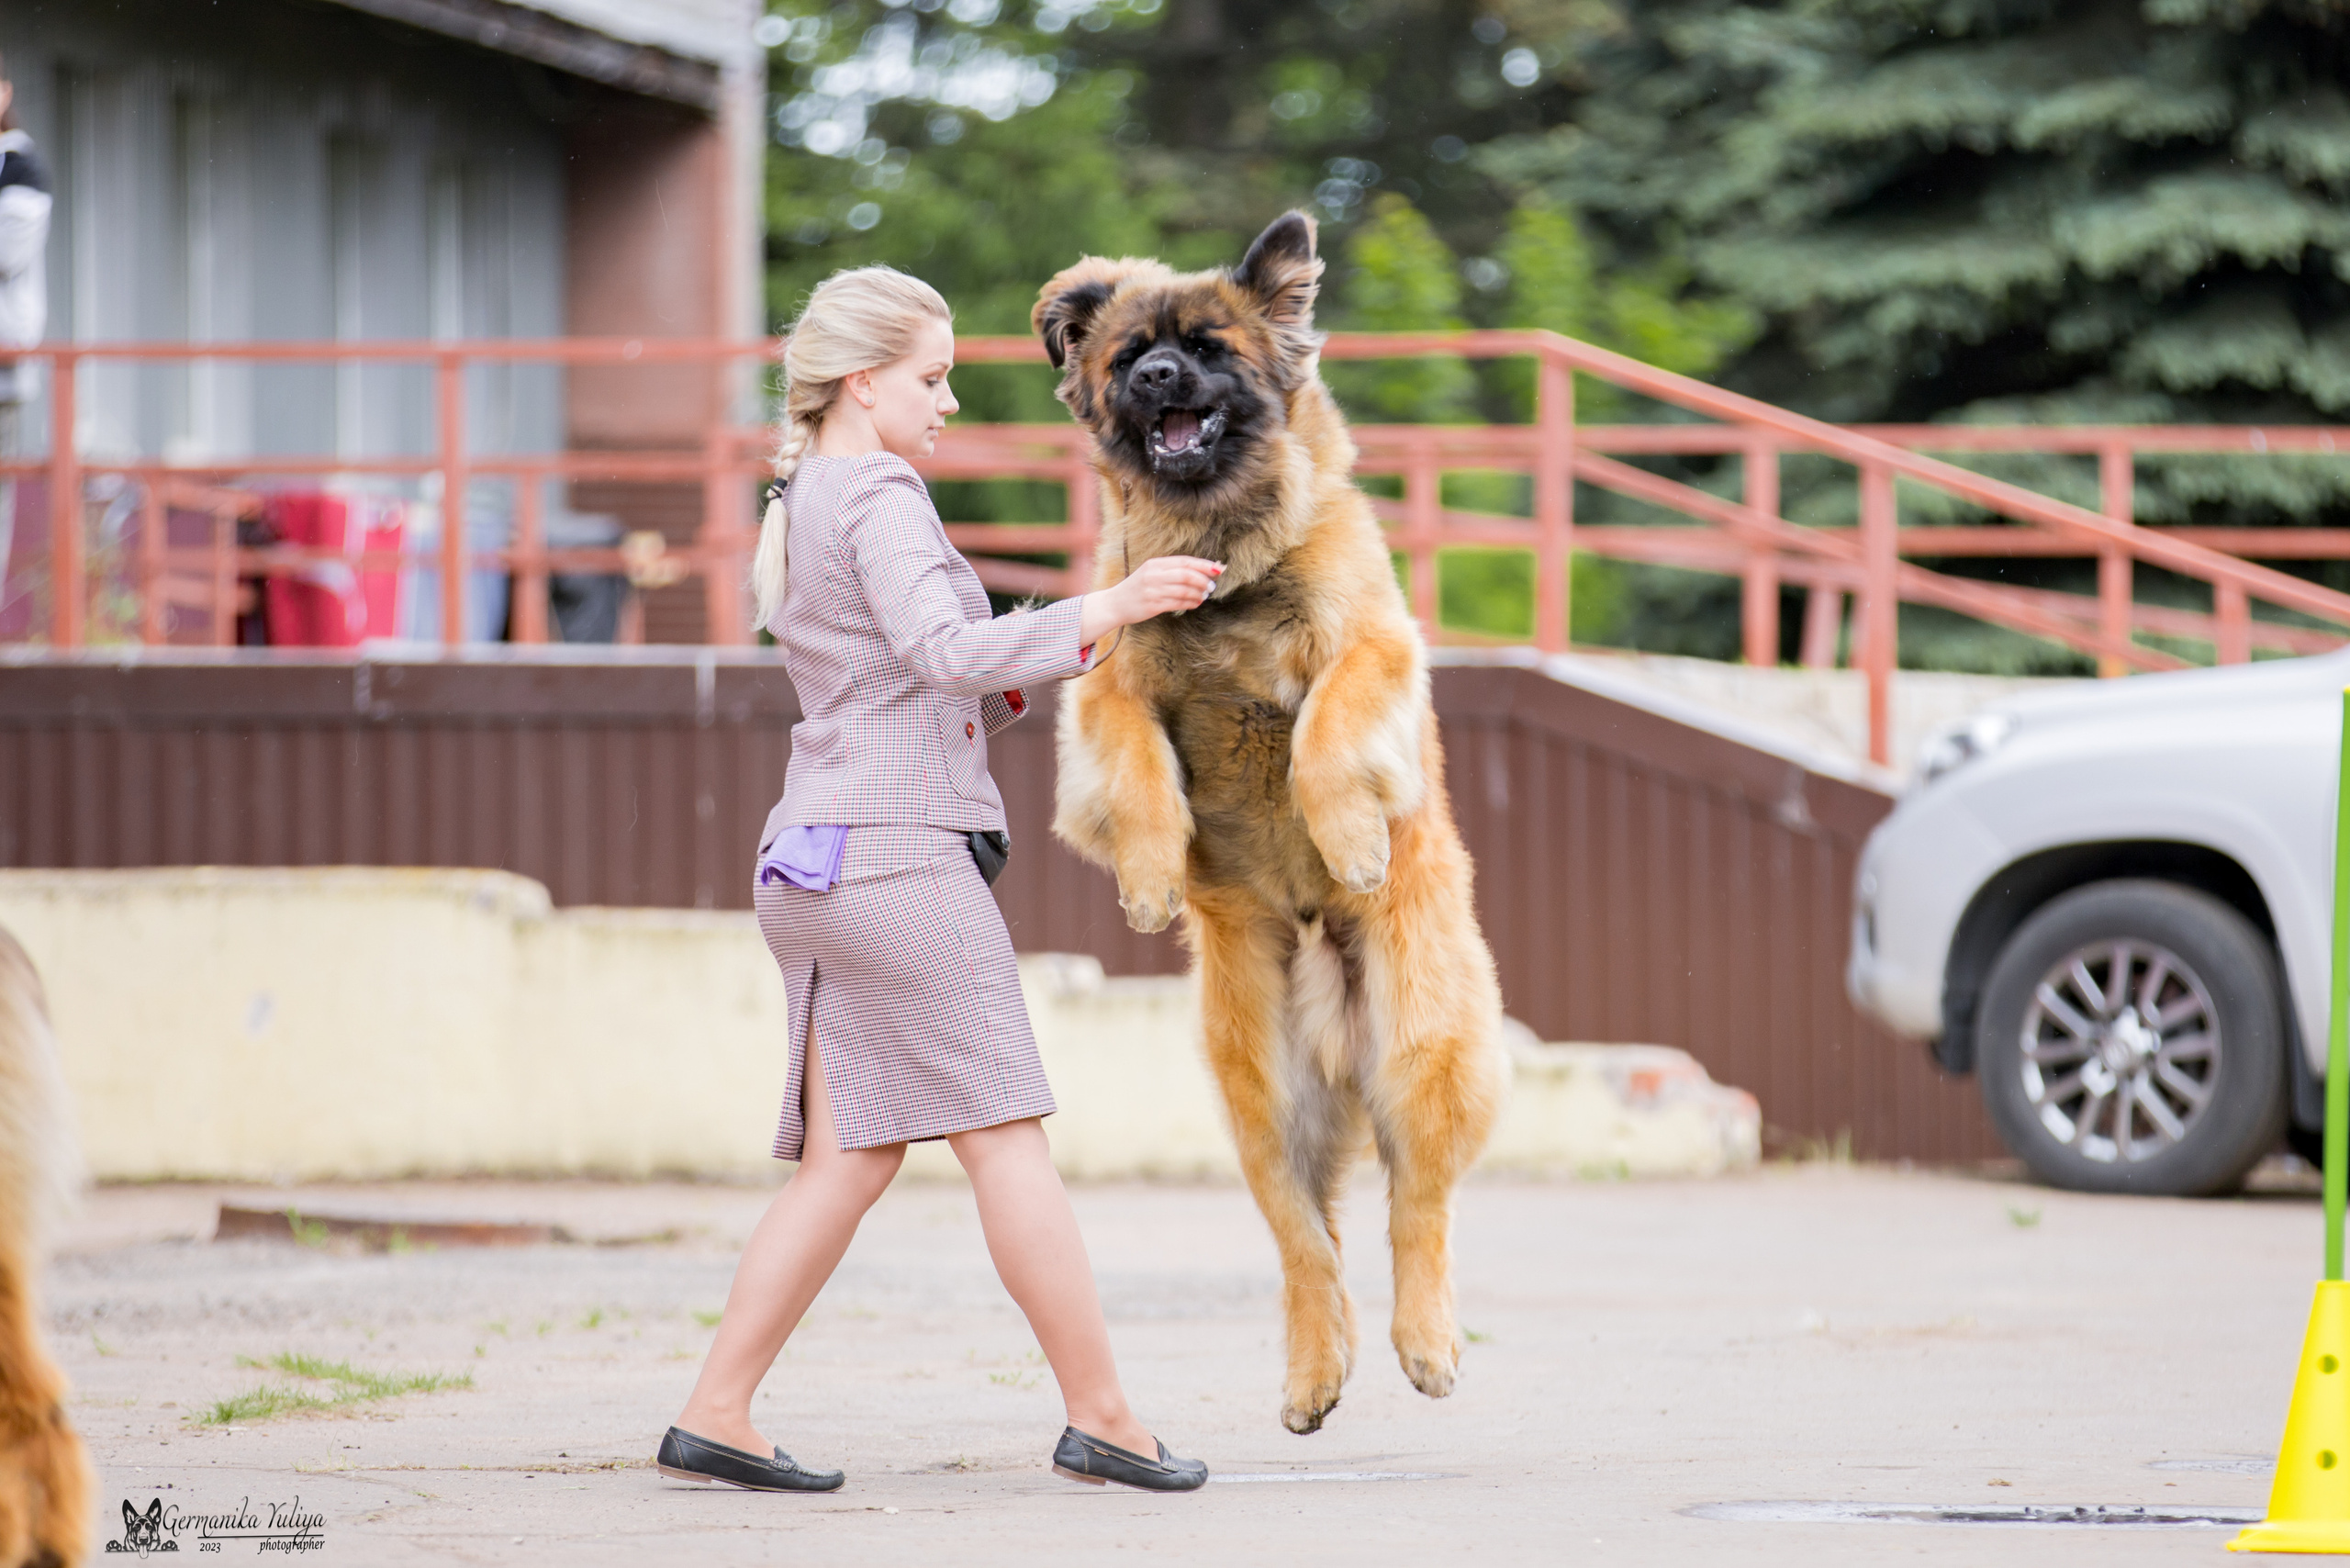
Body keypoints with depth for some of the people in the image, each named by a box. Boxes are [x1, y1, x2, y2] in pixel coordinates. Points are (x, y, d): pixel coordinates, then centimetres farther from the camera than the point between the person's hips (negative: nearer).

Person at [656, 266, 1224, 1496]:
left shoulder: (799, 515, 23)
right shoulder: (878, 495, -7)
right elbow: (943, 652, -21)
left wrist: (1027, 678, 14)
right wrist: (1105, 610, -21)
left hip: (818, 865, 10)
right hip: (899, 851, -10)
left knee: (851, 1158, 7)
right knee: (1006, 1139, -5)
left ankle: (713, 1417, 2)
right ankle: (1100, 1420, -3)